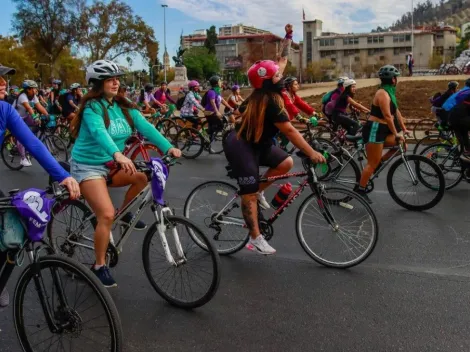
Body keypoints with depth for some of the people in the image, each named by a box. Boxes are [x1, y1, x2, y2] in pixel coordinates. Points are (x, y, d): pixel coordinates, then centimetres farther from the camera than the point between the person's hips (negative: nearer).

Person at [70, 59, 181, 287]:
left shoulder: (124, 107, 1)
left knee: (142, 177, -18)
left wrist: (168, 147, -23)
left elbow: (145, 127, -10)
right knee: (107, 214, -19)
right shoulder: (92, 107, -18)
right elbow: (99, 132, -37)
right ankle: (99, 266, -2)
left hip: (110, 164, 7)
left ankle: (125, 213, 9)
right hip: (88, 166, -6)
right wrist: (118, 155, -55)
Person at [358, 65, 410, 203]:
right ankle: (360, 191, 1)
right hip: (374, 130, -9)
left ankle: (379, 162, 11)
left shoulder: (389, 92, 14)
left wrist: (404, 129, 13)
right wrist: (396, 134, -22)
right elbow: (387, 116, -22)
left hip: (381, 130, 9)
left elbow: (396, 112, 16)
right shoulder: (383, 93, -17)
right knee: (372, 163, -7)